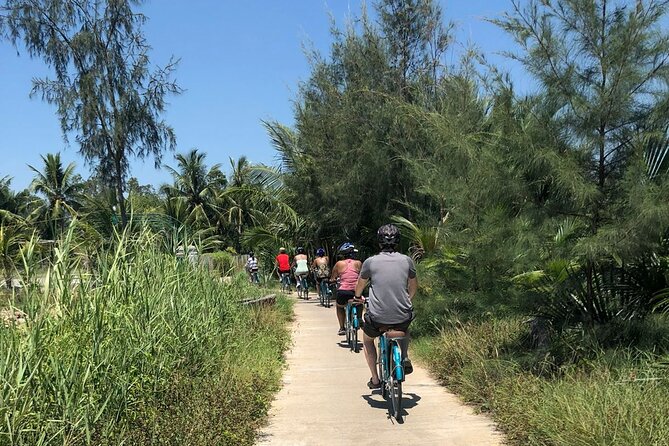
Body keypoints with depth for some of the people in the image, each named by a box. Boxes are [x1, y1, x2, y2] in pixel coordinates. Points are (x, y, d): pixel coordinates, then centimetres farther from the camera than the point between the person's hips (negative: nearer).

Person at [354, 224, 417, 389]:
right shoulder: (407, 260, 2)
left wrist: (358, 297, 39)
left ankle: (375, 379, 25)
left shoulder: (370, 262, -1)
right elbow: (413, 287, 19)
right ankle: (404, 357, 17)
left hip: (377, 318, -2)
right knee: (405, 329, 39)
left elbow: (359, 286, 16)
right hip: (402, 317, 2)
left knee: (367, 339, 31)